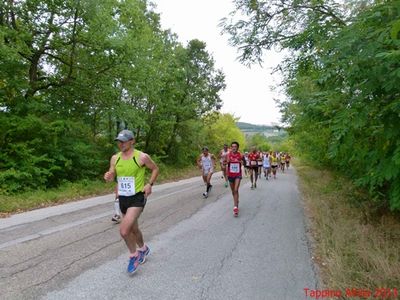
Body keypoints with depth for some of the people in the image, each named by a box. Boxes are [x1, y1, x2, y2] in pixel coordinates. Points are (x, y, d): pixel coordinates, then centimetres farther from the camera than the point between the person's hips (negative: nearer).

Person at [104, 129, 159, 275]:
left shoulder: (142, 157, -12)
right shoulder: (115, 158, 1)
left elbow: (155, 169, 2)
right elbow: (112, 175, 11)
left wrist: (149, 184, -11)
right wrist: (108, 177, -13)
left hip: (137, 198, -6)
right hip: (123, 198, 6)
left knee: (124, 230, -18)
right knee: (133, 229, 21)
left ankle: (134, 256, 10)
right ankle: (143, 249, 49)